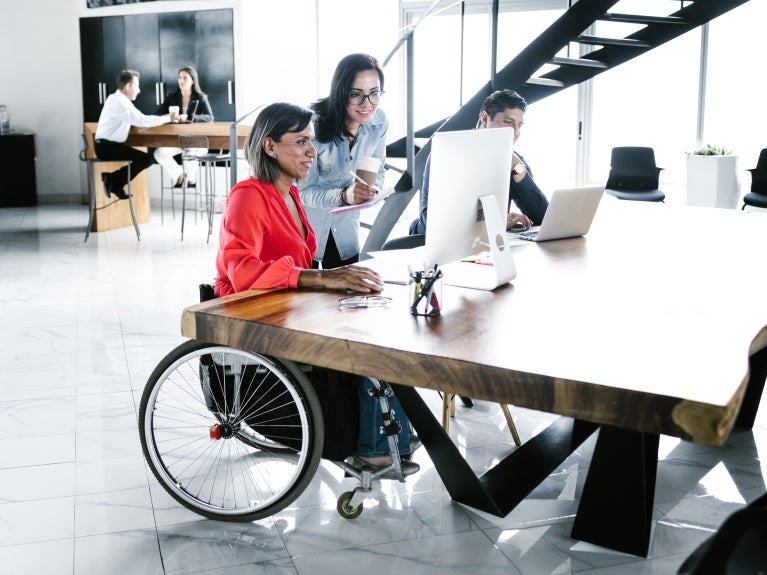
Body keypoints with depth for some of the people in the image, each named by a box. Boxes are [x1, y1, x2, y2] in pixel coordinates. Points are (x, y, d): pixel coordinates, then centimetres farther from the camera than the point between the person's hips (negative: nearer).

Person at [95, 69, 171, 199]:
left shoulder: (115, 98, 16)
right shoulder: (121, 102, -17)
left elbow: (136, 119, 18)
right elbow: (141, 120, -24)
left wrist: (161, 118, 6)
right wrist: (166, 118, -12)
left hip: (105, 145, 10)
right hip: (107, 146, -10)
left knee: (144, 157, 10)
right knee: (147, 158, -14)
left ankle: (113, 179, 8)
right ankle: (115, 183, -5)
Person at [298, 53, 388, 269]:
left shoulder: (379, 122, -11)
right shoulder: (314, 124, -26)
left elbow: (377, 171, 3)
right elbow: (304, 191, -24)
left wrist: (373, 190, -20)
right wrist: (343, 195, -42)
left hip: (346, 226, 5)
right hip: (307, 222, -4)